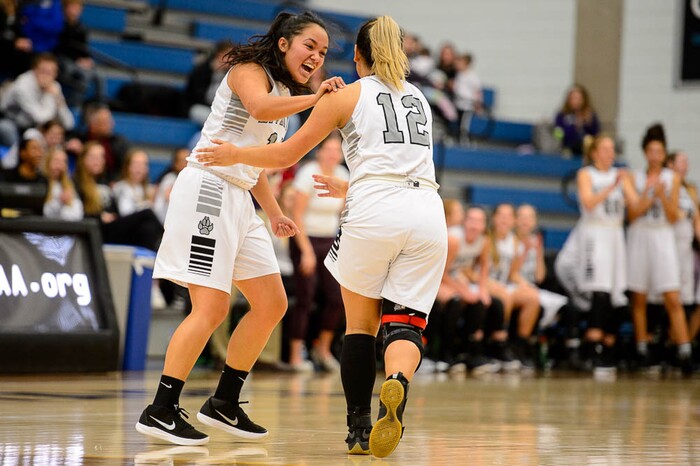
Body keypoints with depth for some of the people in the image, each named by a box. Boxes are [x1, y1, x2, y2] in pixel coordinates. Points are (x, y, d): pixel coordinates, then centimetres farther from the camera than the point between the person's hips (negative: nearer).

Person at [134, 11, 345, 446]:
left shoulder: (286, 94, 20)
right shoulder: (249, 69, -6)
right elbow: (259, 107, -30)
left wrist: (275, 213, 22)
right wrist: (318, 98, -24)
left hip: (238, 199, 10)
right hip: (207, 188, -10)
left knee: (272, 304, 8)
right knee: (212, 307, -16)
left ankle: (224, 403, 17)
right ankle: (160, 411, -12)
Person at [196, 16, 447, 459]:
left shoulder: (348, 96, 12)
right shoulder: (419, 98, 27)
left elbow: (287, 154, 13)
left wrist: (235, 154, 29)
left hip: (374, 211, -3)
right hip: (427, 211, 3)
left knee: (360, 324, 13)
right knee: (404, 326, 0)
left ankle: (359, 430, 11)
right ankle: (397, 385, -33)